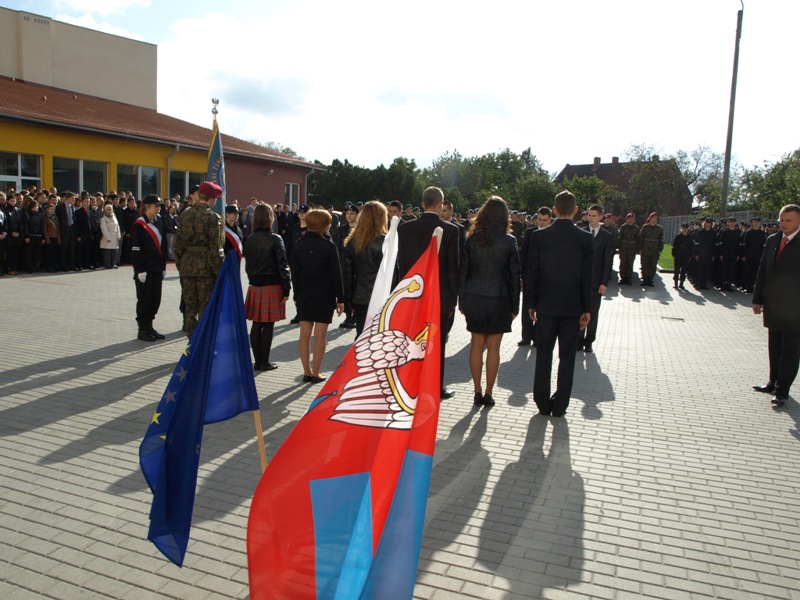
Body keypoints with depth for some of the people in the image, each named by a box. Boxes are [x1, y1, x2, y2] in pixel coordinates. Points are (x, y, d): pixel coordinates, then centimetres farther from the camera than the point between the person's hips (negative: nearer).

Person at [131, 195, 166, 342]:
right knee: (145, 299, 0)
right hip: (145, 270, -7)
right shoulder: (139, 225, -9)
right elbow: (135, 250, -13)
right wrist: (140, 270, -17)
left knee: (155, 299, 10)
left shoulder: (156, 225, 15)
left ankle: (149, 327, 21)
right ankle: (143, 330, 9)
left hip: (157, 269, 7)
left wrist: (163, 267, 13)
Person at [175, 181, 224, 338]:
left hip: (188, 266, 6)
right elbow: (214, 248, -14)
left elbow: (178, 244, 8)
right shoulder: (212, 217, -12)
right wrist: (218, 271, -8)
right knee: (205, 307, 3)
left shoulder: (184, 215, 6)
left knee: (190, 306, 12)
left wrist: (180, 266, 16)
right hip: (206, 267, -5)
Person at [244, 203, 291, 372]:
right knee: (268, 326, 1)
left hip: (255, 286, 5)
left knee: (256, 325, 10)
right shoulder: (275, 239, -10)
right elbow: (282, 265, -12)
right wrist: (286, 288, -7)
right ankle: (264, 362, 6)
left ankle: (257, 360, 16)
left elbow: (247, 264, 11)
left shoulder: (249, 239, 5)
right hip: (272, 286, -5)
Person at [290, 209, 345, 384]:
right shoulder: (329, 246, -10)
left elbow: (295, 273, 4)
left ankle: (307, 372, 13)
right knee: (320, 336, 2)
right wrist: (340, 298, -1)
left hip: (304, 296, 4)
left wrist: (297, 295, 13)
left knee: (304, 335, 8)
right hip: (324, 297, -3)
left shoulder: (298, 245, 1)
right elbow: (336, 274, -8)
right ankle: (315, 373, 5)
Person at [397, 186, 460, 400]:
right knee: (438, 343, 7)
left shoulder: (405, 228, -1)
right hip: (441, 296, -2)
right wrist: (453, 298, -1)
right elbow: (453, 267, -8)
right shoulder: (450, 230, -9)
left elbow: (401, 263, 2)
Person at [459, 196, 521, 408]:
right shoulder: (509, 241, -7)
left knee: (477, 345, 10)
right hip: (499, 299, -2)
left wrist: (462, 301, 9)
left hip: (474, 298, 2)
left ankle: (477, 392, 15)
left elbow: (463, 271, 1)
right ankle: (488, 393, 12)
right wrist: (515, 305, 3)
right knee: (493, 347, 6)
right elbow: (514, 275, -5)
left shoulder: (471, 239, -1)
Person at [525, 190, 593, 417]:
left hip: (546, 305, 0)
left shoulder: (539, 236, -5)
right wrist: (586, 309, 3)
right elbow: (587, 277, -4)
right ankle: (560, 405, 14)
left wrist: (532, 303, 6)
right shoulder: (585, 238, -5)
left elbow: (532, 273, -3)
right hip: (572, 307, 0)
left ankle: (543, 404, 16)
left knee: (543, 356, 10)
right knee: (567, 357, 8)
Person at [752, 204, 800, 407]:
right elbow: (763, 270, 10)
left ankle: (783, 390, 8)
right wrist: (758, 299, 10)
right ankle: (774, 382, 27)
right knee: (774, 347, 15)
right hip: (773, 305, 6)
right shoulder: (772, 240, 7)